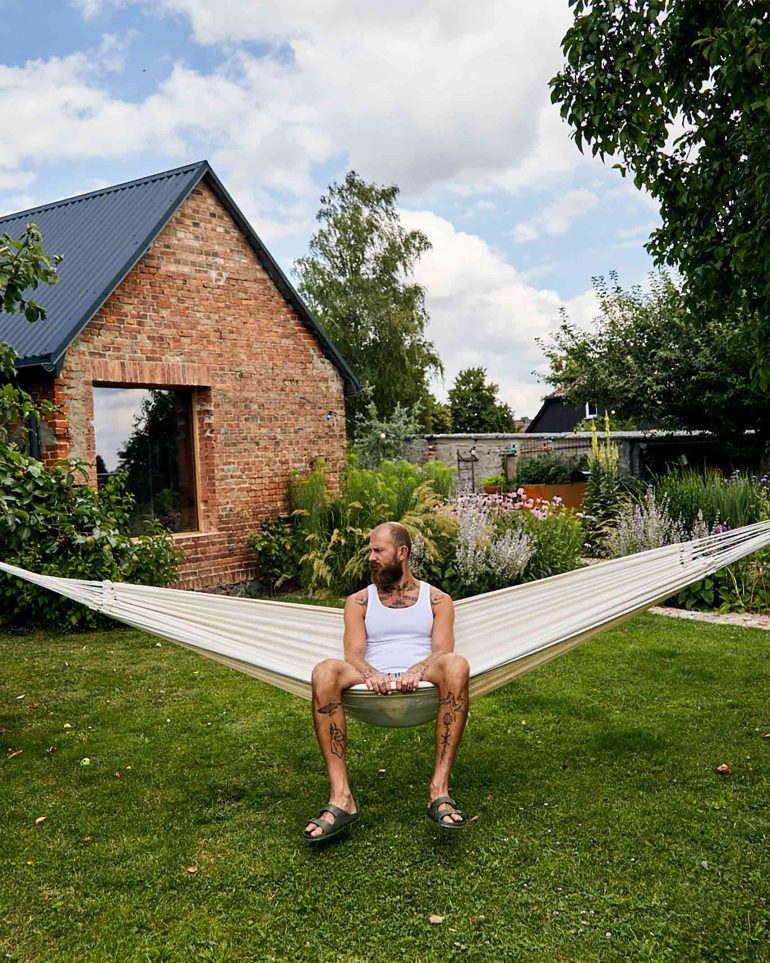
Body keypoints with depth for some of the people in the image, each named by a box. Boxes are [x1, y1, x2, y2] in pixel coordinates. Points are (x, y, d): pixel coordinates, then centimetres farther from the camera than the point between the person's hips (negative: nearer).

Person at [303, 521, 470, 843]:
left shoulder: (437, 599, 18)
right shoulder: (359, 601, 20)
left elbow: (442, 650, 3)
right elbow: (353, 655, 6)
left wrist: (418, 670, -20)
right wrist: (371, 673, -18)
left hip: (422, 684, -1)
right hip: (374, 684, 1)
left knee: (456, 665, -34)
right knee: (325, 672, -31)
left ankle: (439, 789, -34)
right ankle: (340, 798, -34)